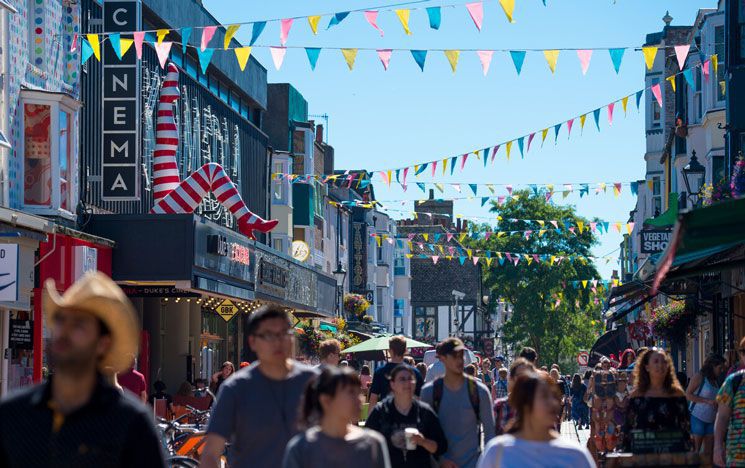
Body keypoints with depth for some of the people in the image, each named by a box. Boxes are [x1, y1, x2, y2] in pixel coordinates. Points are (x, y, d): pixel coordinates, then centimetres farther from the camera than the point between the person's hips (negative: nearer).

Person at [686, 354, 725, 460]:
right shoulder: (699, 377, -6)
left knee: (709, 451, 5)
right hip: (697, 417, -7)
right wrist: (708, 401, -19)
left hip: (711, 420, 7)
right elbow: (688, 394, -13)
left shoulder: (715, 381, 14)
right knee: (695, 450, -4)